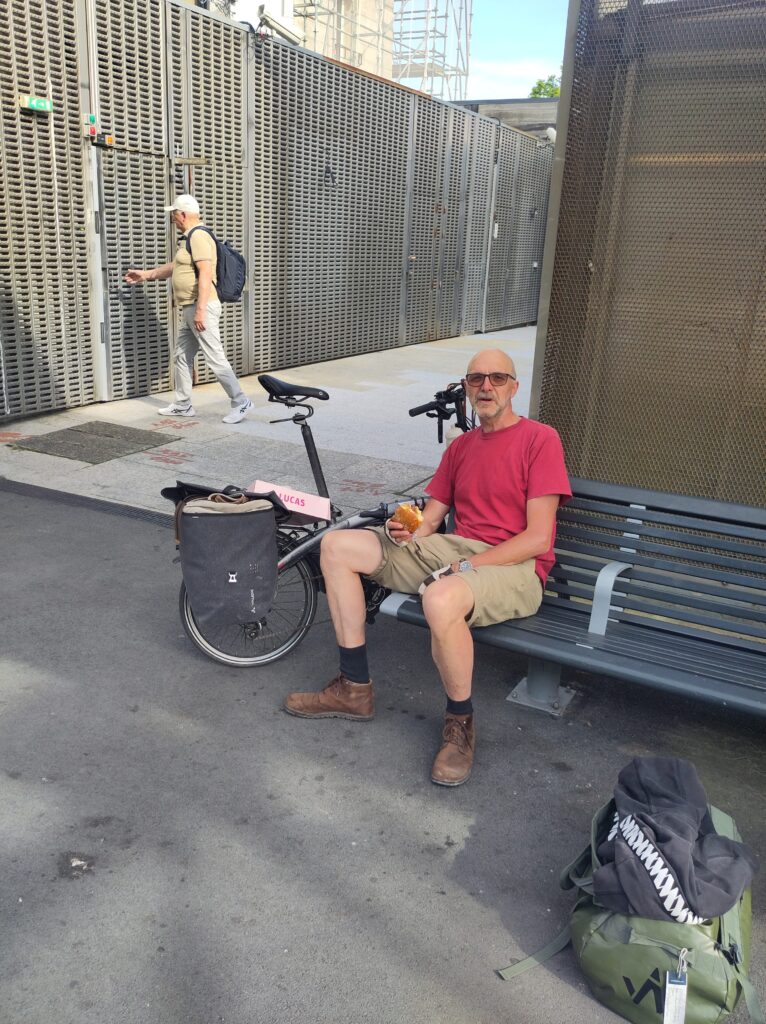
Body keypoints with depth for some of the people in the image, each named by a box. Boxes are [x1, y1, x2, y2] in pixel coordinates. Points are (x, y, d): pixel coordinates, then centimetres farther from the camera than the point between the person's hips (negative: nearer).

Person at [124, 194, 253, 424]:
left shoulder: (199, 237, -14)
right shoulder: (189, 238, 19)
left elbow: (206, 274, -23)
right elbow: (175, 267, 34)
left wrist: (200, 310, -28)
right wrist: (146, 274, 39)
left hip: (201, 308, -11)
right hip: (190, 309, 11)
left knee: (215, 357, -9)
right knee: (181, 358, 14)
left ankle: (241, 402, -2)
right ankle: (182, 405, 22)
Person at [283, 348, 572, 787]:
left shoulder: (540, 439, -5)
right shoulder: (461, 446, 17)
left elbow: (538, 538, -13)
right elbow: (430, 520, 14)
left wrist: (466, 566, -18)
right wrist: (408, 533, -10)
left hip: (513, 567, -7)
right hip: (450, 550, 7)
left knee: (441, 599, -42)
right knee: (337, 546, -4)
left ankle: (460, 723, -12)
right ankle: (355, 689, 2)